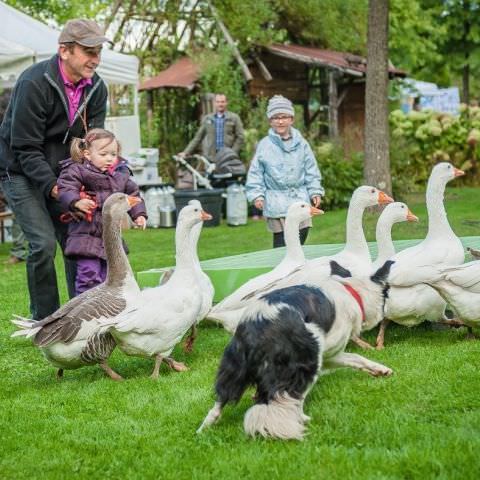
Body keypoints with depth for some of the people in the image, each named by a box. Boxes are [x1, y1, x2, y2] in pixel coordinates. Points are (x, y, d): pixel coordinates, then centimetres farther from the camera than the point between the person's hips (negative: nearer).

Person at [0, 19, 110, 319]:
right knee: (44, 243, -15)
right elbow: (25, 148, -22)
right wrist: (54, 189, -30)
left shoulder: (96, 87, -4)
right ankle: (45, 323, -2)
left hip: (61, 174, 6)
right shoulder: (34, 83, -24)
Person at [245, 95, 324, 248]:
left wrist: (315, 192, 4)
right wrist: (257, 195, -6)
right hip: (277, 205, -3)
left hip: (300, 201, 3)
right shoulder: (264, 145, -1)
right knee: (282, 245, -6)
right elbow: (255, 173, 2)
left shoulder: (301, 144, 6)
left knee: (298, 245, 5)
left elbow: (311, 171, 11)